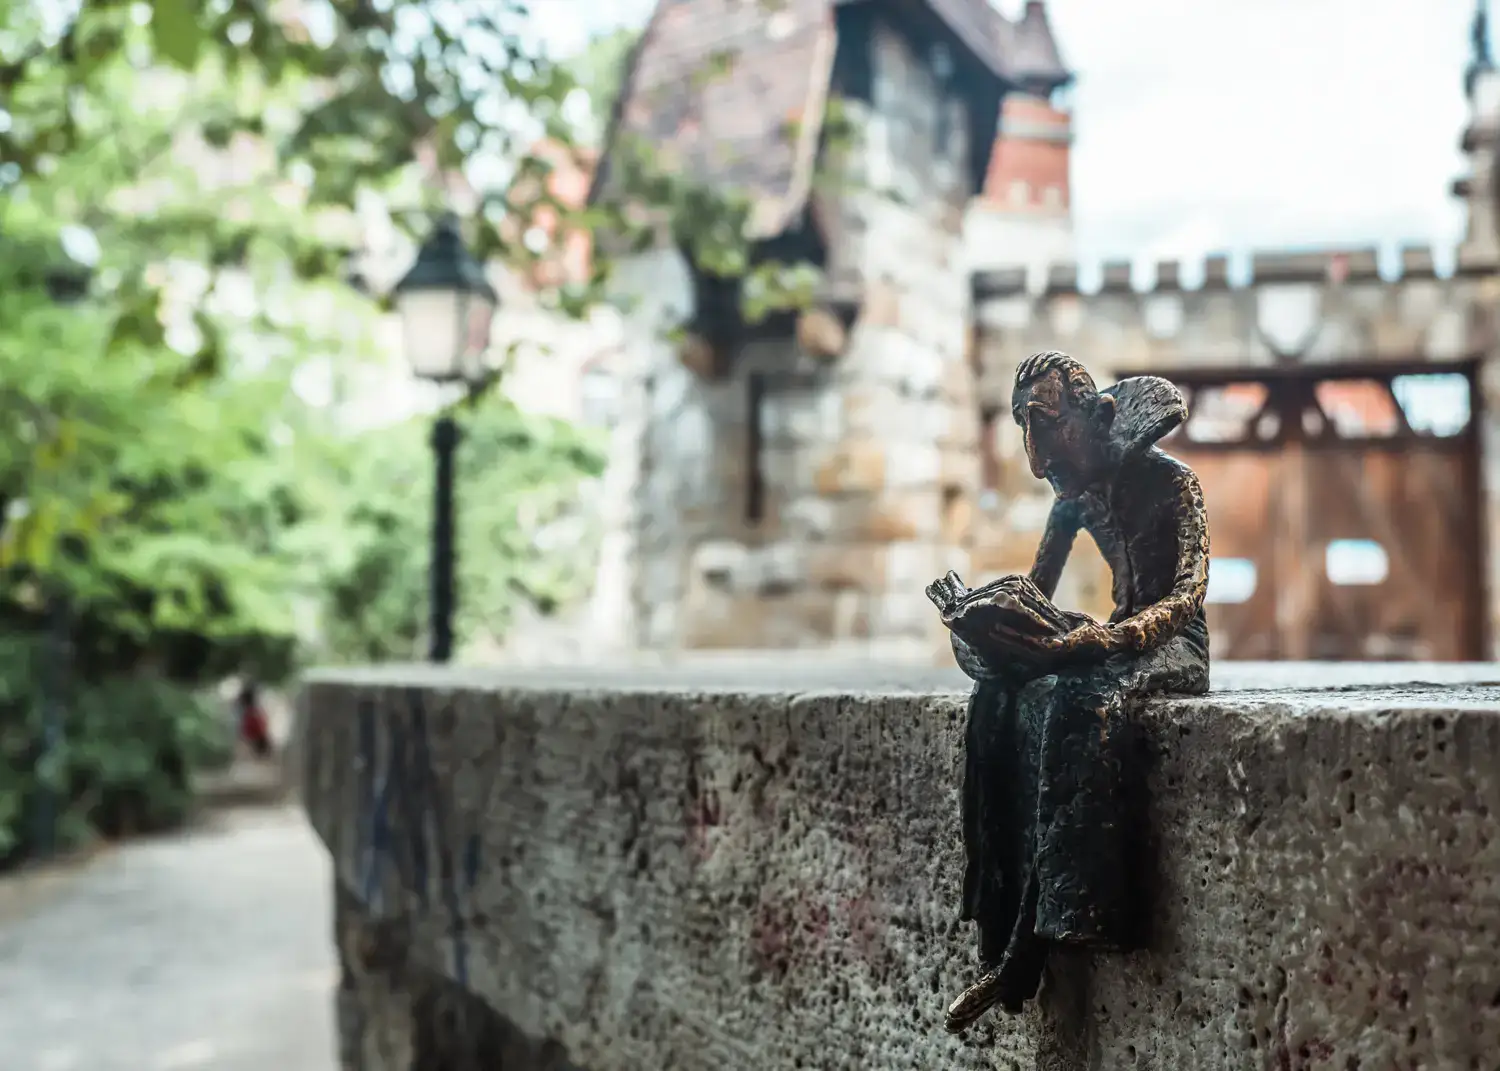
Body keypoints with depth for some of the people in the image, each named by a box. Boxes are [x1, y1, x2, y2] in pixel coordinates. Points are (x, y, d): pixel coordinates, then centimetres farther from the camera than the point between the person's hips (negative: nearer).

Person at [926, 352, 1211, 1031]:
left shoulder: (1172, 482, -9)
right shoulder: (1075, 497, 11)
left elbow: (1189, 593, -19)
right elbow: (1037, 592, 12)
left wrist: (1102, 638, -35)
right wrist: (983, 611, -11)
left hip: (1174, 645, -6)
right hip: (1117, 641, 6)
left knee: (1078, 706, -37)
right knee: (998, 703, -24)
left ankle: (1023, 958, -35)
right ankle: (1002, 943, -28)